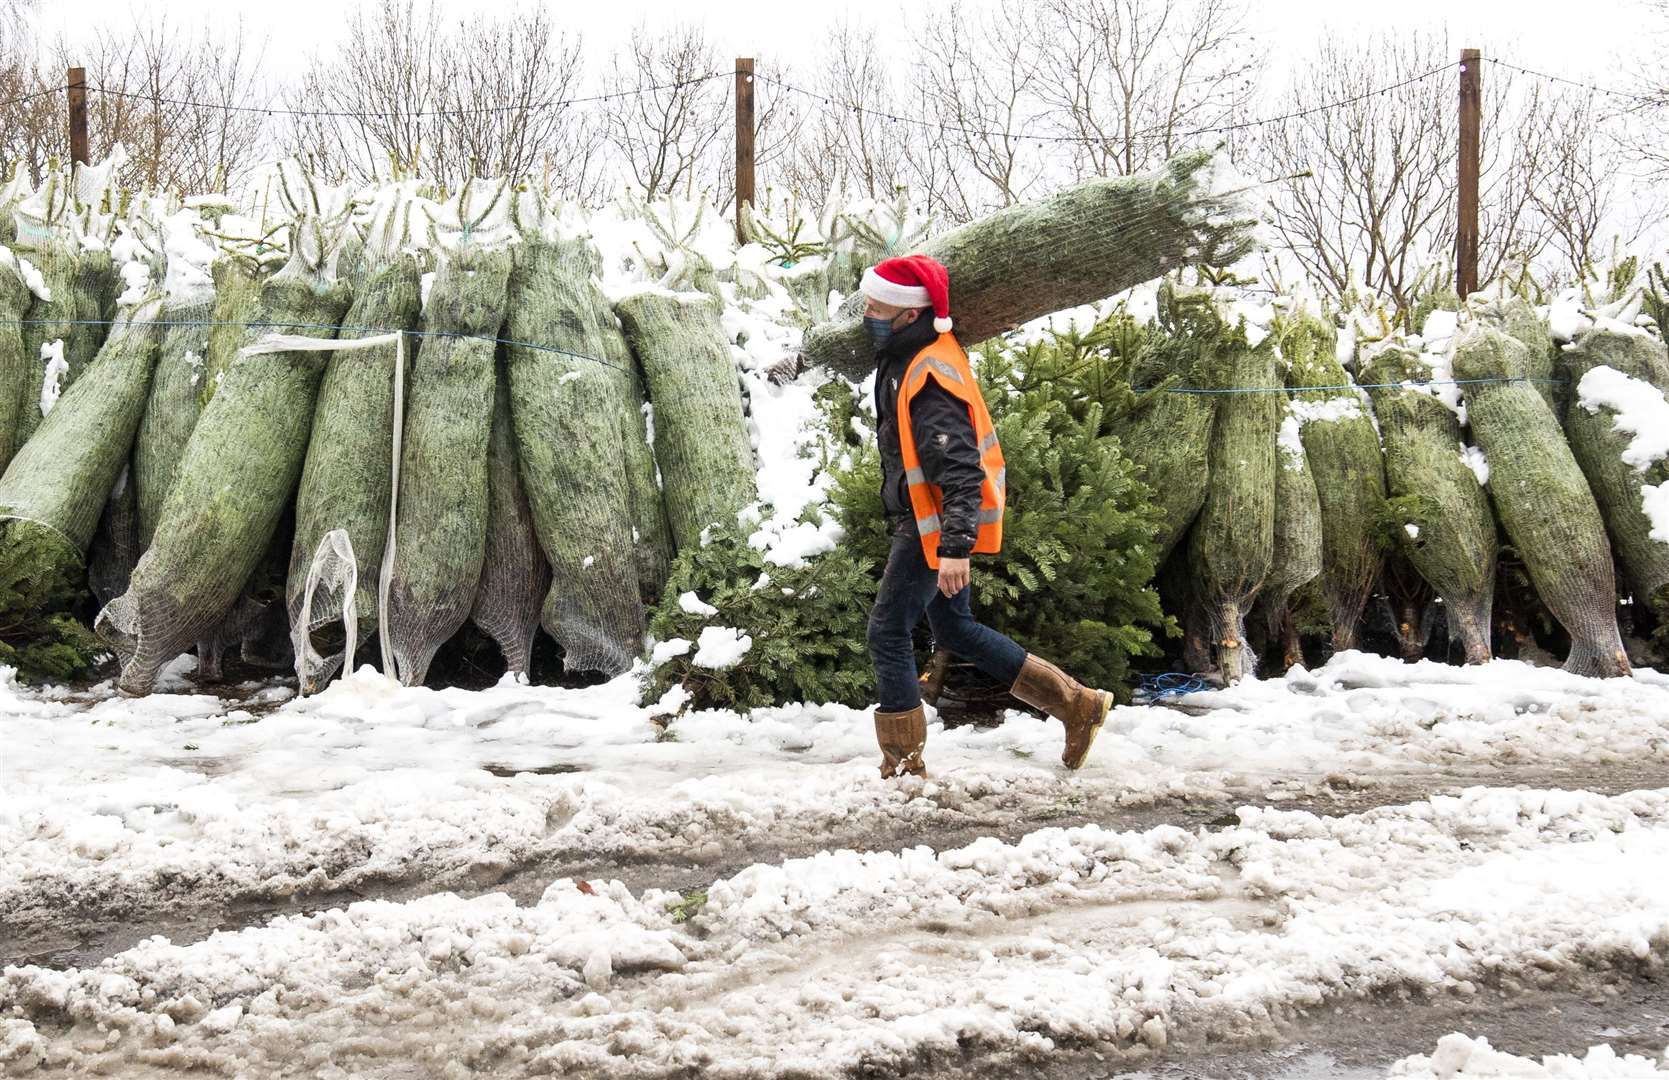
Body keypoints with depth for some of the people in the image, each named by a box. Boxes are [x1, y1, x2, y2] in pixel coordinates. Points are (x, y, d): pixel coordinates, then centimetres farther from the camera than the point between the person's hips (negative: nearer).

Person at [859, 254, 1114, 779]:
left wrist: (956, 547, -36)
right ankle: (1077, 704, 22)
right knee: (954, 628, 18)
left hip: (935, 525, -11)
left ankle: (904, 768, 4)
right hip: (921, 519, 11)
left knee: (888, 632, -4)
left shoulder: (929, 379, -25)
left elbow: (959, 469, -31)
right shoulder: (905, 358, 8)